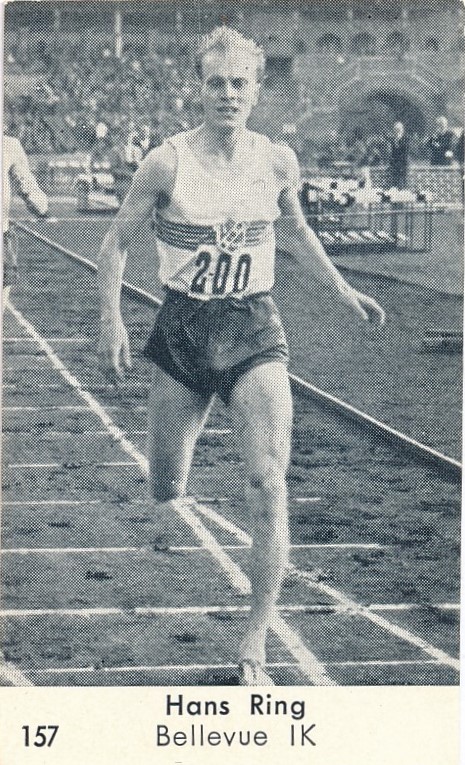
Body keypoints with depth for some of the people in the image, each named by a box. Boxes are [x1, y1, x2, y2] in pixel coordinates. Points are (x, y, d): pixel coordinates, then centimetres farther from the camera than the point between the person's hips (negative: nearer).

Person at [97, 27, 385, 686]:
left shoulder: (278, 162, -1)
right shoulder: (168, 163, -9)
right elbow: (115, 243, 0)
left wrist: (342, 291, 17)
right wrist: (112, 320, -9)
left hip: (255, 333, 1)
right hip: (182, 333, -1)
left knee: (269, 484, -14)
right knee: (165, 494, 5)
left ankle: (255, 644, -6)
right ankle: (179, 489, 46)